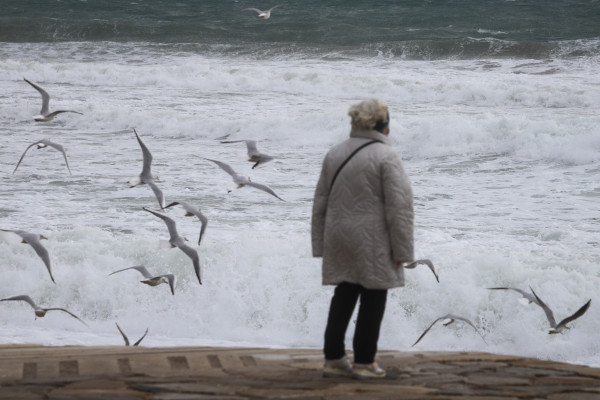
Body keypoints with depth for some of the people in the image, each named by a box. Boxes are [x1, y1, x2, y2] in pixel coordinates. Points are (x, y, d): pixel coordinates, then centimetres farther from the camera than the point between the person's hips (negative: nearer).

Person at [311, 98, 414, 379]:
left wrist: (321, 244, 17)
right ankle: (364, 362, 8)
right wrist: (401, 250, -9)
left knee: (344, 296, 14)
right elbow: (399, 206, -15)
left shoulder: (334, 154, 7)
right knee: (373, 299, 5)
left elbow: (320, 202, 11)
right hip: (373, 243, -6)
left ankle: (333, 359, 14)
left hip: (339, 239, 6)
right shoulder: (386, 157, -12)